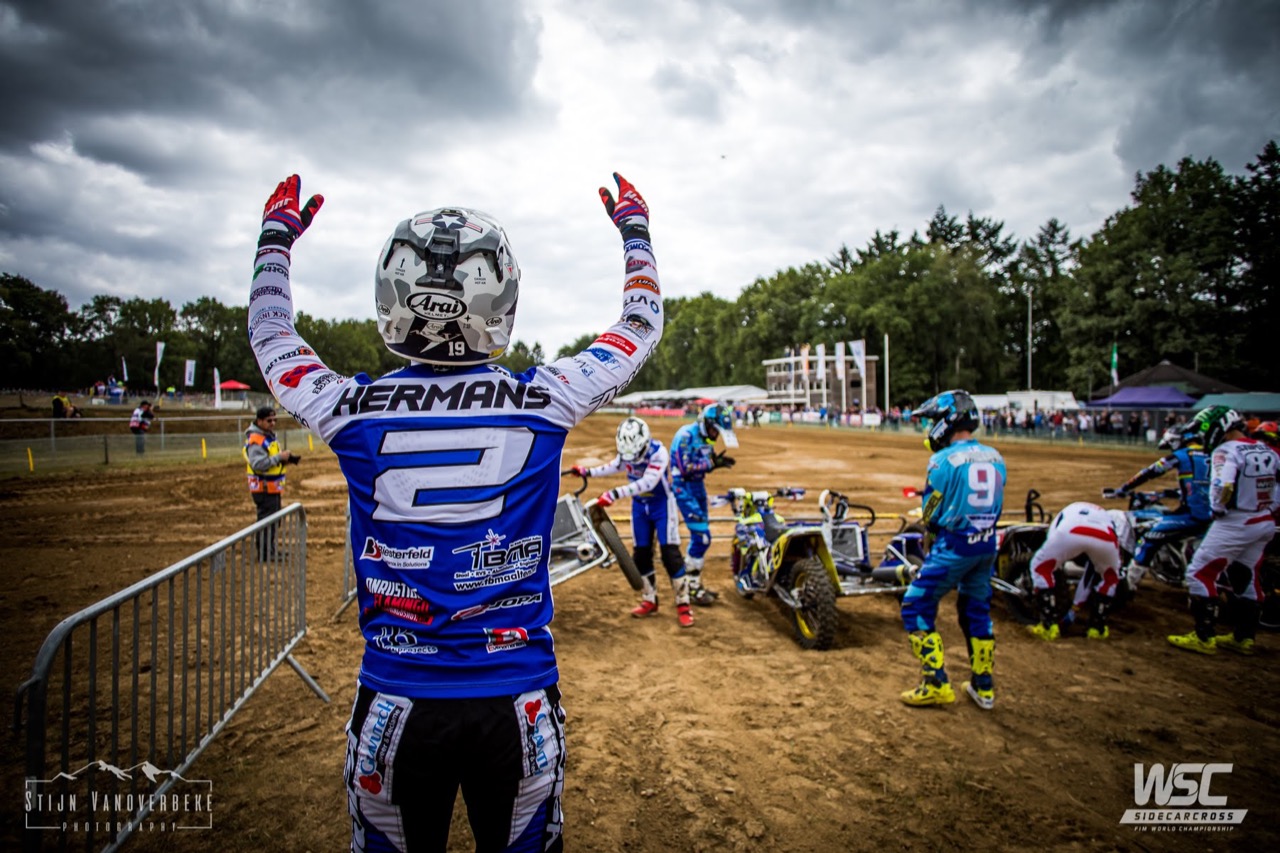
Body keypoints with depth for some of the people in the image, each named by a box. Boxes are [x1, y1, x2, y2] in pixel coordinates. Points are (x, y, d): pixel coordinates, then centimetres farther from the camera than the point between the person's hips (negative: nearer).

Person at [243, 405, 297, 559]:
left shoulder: (269, 436, 15)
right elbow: (258, 463, -28)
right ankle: (265, 554, 1)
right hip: (264, 488, -10)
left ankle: (271, 551, 26)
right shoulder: (255, 440, -17)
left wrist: (288, 457, 6)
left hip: (273, 487, 10)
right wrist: (280, 457, -25)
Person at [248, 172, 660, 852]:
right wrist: (634, 229, 20)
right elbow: (641, 325, 4)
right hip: (518, 703, 0)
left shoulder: (354, 410, -11)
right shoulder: (543, 402, -13)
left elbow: (271, 337, 11)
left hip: (394, 703, 1)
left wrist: (276, 236, 26)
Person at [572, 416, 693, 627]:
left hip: (662, 505, -5)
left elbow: (647, 482, -39)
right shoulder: (626, 451, -9)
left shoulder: (658, 452, -27)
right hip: (639, 506, 5)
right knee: (641, 554, 8)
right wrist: (587, 472, 14)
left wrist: (614, 494, -45)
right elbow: (616, 466, 15)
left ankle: (683, 604, 0)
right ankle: (649, 601, 23)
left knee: (670, 554, -9)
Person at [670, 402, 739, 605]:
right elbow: (685, 468, -24)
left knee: (700, 536, 12)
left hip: (699, 488, 9)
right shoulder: (685, 436, -18)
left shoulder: (706, 438, 8)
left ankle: (694, 582, 24)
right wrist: (711, 463, -26)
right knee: (702, 536, -12)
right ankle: (692, 587, 1)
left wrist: (717, 461, -5)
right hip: (684, 489, -9)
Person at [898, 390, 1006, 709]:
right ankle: (984, 687, 30)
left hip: (954, 546, -7)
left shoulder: (944, 460, -15)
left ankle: (936, 685, 4)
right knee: (977, 611, 22)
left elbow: (930, 513, -10)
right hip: (988, 544, 8)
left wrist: (935, 528, 11)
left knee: (917, 607, 4)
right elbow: (995, 507, 13)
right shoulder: (995, 458, 6)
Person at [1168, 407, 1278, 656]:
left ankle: (1204, 637, 1)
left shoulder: (1227, 451, -16)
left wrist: (1217, 509, -11)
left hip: (1235, 524, -9)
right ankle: (1244, 637, 27)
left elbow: (1222, 487, -28)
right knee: (1248, 579, 18)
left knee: (1200, 574, -1)